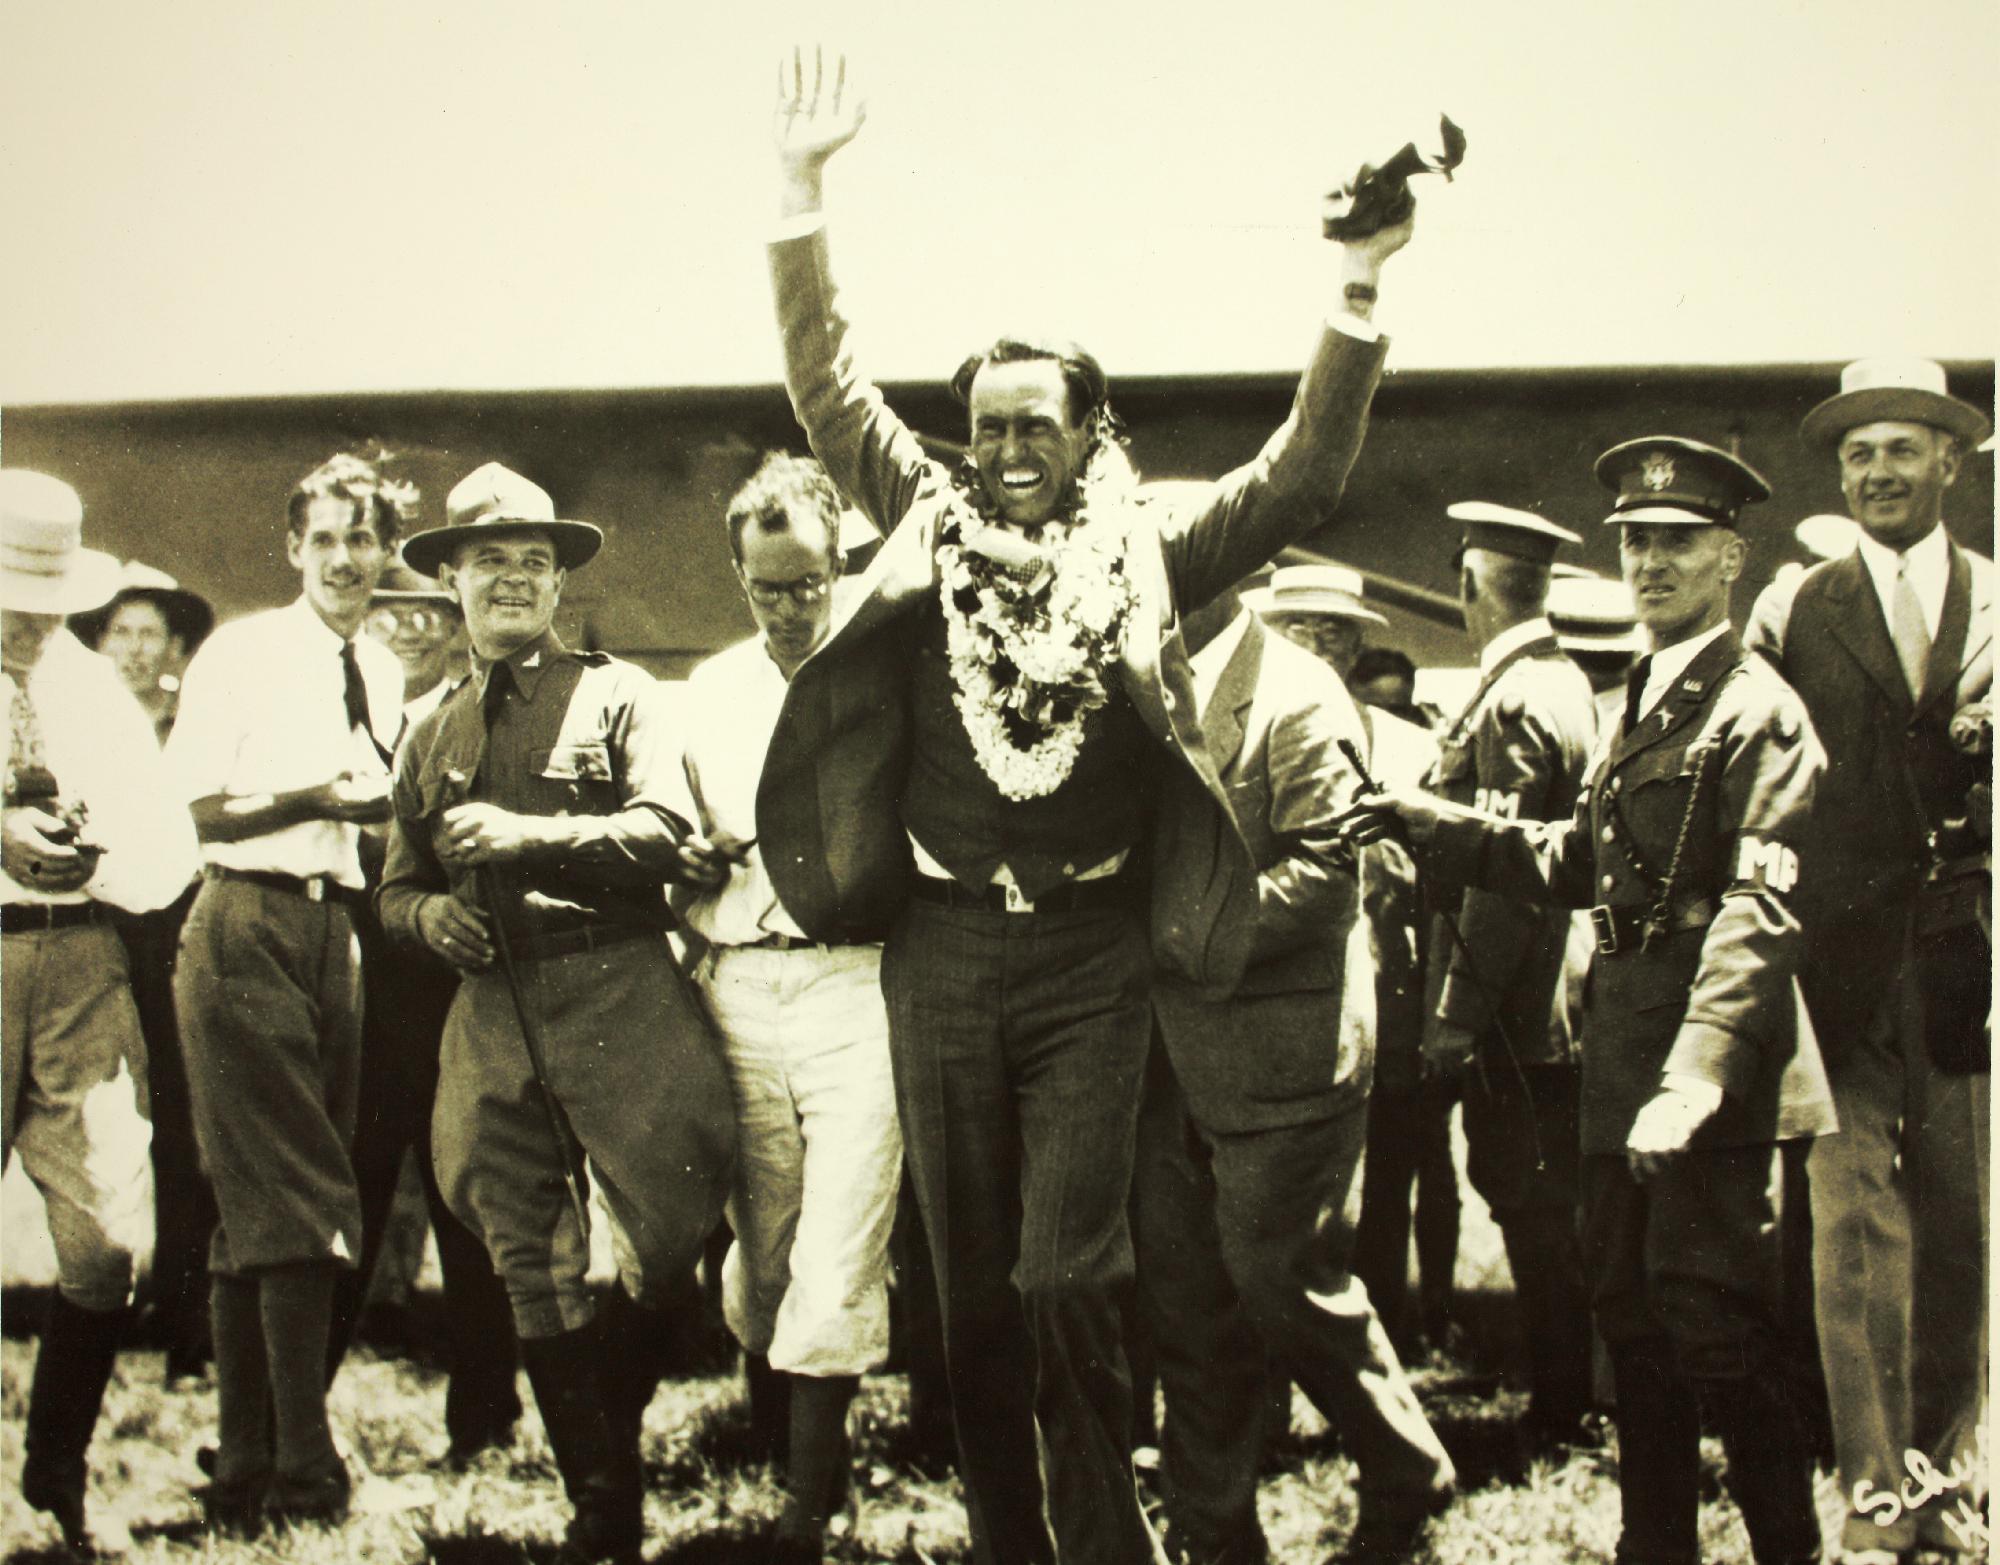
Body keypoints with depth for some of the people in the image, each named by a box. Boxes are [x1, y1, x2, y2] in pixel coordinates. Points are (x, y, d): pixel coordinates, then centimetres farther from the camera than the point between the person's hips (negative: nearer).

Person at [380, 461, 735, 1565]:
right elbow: (396, 887, 25)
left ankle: (614, 1437, 20)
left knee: (639, 1255, -7)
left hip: (617, 1000, -4)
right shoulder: (432, 735, 20)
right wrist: (428, 912, 2)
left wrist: (529, 834, -16)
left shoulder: (616, 695, 5)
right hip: (492, 1017, 4)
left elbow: (667, 831, -9)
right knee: (532, 1279, 2)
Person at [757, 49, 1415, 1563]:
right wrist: (803, 198, -3)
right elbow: (829, 388, 6)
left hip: (1092, 952, -2)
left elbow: (1305, 476, -4)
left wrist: (1357, 295, -15)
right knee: (972, 1281, 9)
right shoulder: (934, 529, 8)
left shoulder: (1148, 557, 3)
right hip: (941, 945, 2)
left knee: (1067, 1274, -8)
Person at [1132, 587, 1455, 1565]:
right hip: (1170, 1053, 7)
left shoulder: (1297, 697, -9)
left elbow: (1325, 868, -18)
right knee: (1183, 1297, 10)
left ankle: (1406, 1481, 21)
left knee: (1283, 1281, -1)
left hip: (1277, 1048, -7)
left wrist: (1186, 934, -20)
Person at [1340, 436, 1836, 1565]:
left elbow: (1759, 906, -19)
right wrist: (1432, 824, 15)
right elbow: (1575, 863, 24)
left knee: (1713, 1324, -8)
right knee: (1630, 1312, 14)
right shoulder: (1644, 708, 18)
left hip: (1710, 1058, -9)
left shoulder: (1756, 709, -10)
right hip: (1625, 1050, 9)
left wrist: (1696, 1072, -28)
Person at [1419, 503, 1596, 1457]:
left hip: (1512, 1014, -10)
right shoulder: (1562, 684, 13)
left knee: (1531, 1208, -2)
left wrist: (1458, 1012, -19)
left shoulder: (1514, 702, -17)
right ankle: (1568, 1397, 23)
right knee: (1539, 1205, 15)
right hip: (1550, 1003, 10)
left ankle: (1557, 1413, 5)